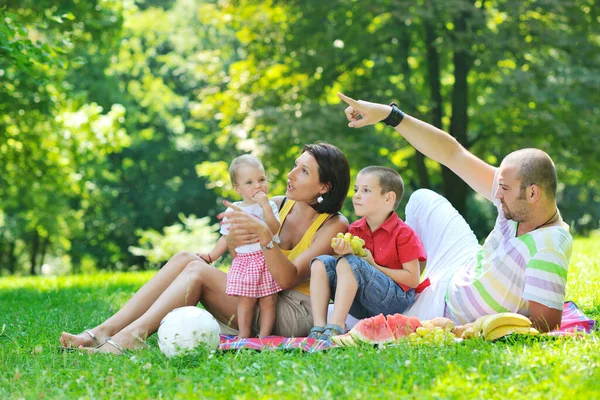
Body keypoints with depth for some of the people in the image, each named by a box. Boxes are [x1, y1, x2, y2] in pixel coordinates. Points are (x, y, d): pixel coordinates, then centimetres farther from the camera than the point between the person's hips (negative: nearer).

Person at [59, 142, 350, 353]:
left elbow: (288, 279, -21)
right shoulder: (276, 206, 8)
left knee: (197, 270, -21)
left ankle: (129, 338, -30)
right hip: (257, 299, 6)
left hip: (294, 315, -6)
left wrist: (264, 234, -35)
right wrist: (233, 242, -24)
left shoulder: (334, 226, -9)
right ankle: (101, 333, -22)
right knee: (185, 258, -13)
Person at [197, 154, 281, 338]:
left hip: (267, 260, -1)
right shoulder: (233, 211, 10)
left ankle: (264, 337, 3)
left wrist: (266, 206, -20)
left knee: (269, 300, -2)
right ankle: (244, 336, 3)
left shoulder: (270, 206, 3)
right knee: (245, 300, -4)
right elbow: (226, 238, 19)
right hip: (243, 260, 1)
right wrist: (211, 256, 17)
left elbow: (274, 230, -14)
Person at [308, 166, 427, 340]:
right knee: (321, 262, -12)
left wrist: (374, 266, -14)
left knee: (349, 263, -28)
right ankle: (319, 327, -25)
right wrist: (345, 251, -13)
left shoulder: (403, 234, -7)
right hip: (361, 305, 6)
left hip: (395, 301, -6)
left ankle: (336, 326, -33)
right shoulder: (355, 230, 11)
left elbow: (413, 279, -10)